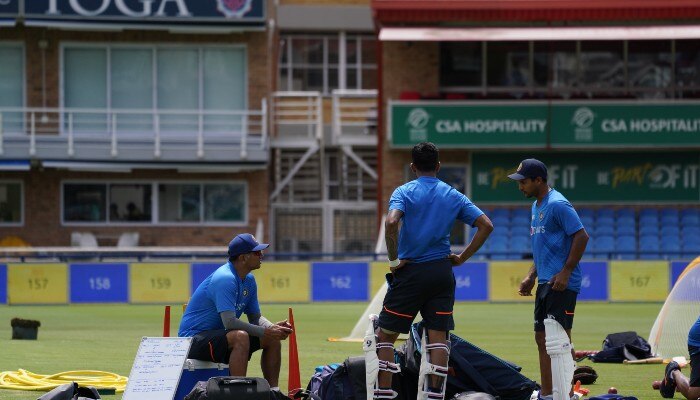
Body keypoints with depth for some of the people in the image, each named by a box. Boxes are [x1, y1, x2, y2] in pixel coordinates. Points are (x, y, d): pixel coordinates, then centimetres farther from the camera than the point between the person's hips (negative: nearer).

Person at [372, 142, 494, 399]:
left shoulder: (404, 192, -3)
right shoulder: (453, 196, 8)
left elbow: (391, 222, -22)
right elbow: (486, 225, 3)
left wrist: (394, 260, -11)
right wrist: (462, 258, 7)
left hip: (411, 272, -3)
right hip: (442, 272, 3)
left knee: (385, 335, 5)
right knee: (439, 336, 5)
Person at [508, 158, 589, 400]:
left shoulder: (557, 204, -14)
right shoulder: (536, 206, 17)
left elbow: (581, 237, -19)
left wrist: (565, 272, -20)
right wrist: (531, 276, 18)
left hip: (560, 284, -10)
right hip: (544, 284, 10)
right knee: (542, 338, 11)